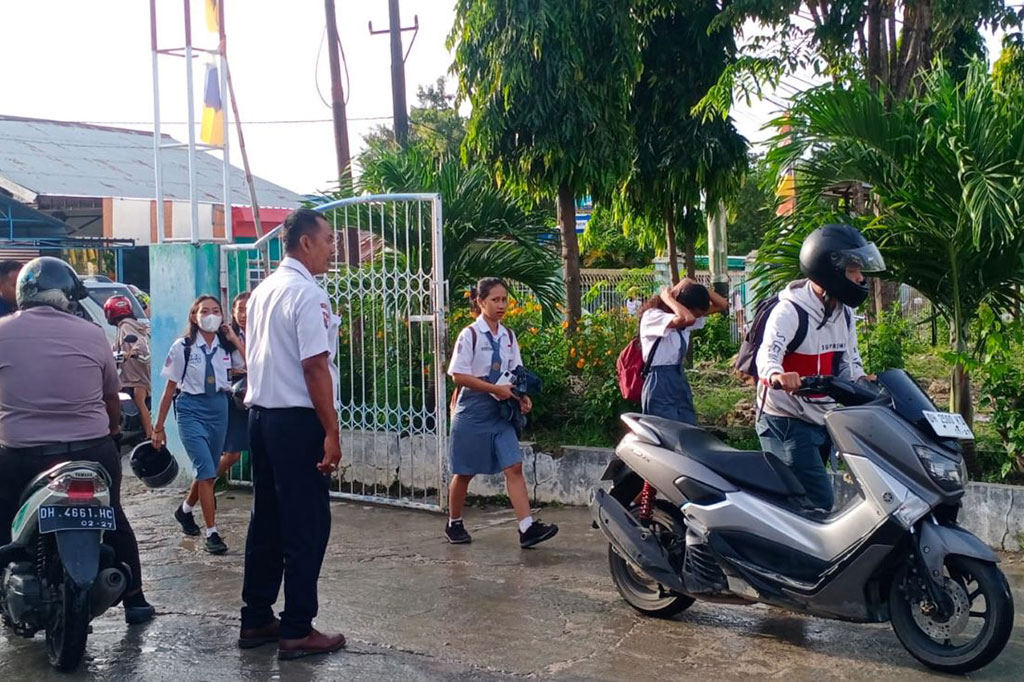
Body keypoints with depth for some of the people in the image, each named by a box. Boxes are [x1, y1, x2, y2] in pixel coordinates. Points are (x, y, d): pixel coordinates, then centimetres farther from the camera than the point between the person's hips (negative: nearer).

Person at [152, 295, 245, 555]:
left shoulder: (226, 346, 4)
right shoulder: (183, 347, -4)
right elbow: (170, 388, 0)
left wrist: (236, 339, -9)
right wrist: (159, 427, 2)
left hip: (219, 408, 4)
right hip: (191, 409, -4)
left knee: (209, 472, 13)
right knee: (206, 470, -14)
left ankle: (185, 510, 42)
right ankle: (212, 533, -9)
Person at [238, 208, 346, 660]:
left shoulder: (262, 292, 13)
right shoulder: (308, 295, -14)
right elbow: (315, 368, -19)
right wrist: (332, 432, -16)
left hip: (260, 415, 9)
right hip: (297, 419, -9)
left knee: (266, 519, 14)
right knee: (307, 524, -2)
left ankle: (256, 619, 21)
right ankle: (297, 630, 2)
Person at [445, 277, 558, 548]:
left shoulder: (508, 336, 8)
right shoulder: (470, 335, -10)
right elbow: (459, 375, -15)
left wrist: (522, 396, -6)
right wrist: (497, 389, -19)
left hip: (501, 413, 5)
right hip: (473, 412, -5)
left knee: (514, 468, -7)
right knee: (464, 473, 7)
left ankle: (527, 527, -13)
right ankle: (454, 524, 25)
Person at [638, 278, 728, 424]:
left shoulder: (682, 322, 8)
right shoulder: (652, 316, -14)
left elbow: (722, 305, 10)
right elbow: (687, 319, -32)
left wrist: (694, 285, -1)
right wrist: (667, 297, -16)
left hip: (681, 381, 8)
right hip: (660, 386, -8)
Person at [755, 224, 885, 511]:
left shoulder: (844, 313, 10)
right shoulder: (790, 310, -17)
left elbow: (848, 361, 16)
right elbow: (768, 353, -34)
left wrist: (860, 379, -7)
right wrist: (777, 374, -58)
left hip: (822, 420, 9)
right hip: (787, 423, -9)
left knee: (811, 498, 17)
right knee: (820, 502, -18)